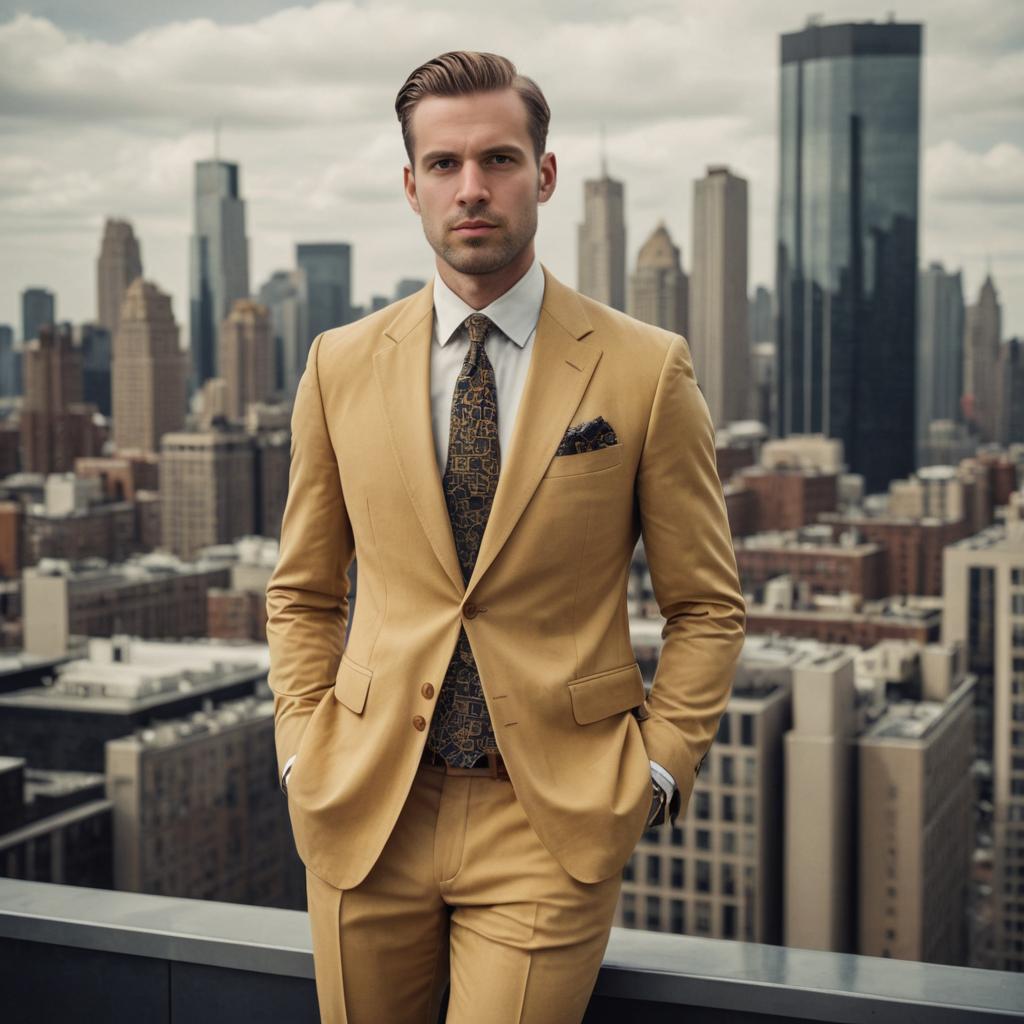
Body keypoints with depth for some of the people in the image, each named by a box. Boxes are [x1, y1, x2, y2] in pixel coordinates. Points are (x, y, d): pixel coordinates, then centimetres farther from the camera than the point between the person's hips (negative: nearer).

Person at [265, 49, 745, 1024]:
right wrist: (301, 751, 3)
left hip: (554, 822, -2)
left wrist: (657, 770, -5)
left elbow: (707, 607, 2)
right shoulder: (341, 366, 4)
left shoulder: (646, 369, -4)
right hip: (365, 808, 3)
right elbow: (302, 592, 13)